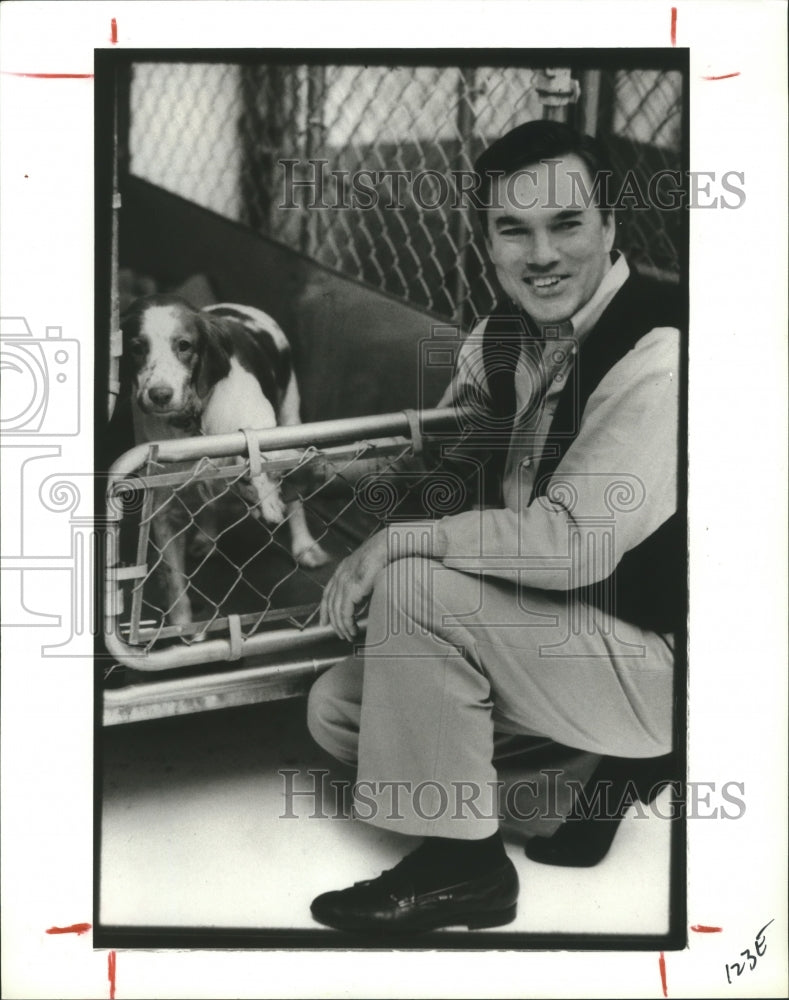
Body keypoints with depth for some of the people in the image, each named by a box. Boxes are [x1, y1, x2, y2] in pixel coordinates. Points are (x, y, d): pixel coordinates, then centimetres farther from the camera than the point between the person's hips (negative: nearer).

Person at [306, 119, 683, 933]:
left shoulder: (657, 355, -24)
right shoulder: (504, 335, 3)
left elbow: (574, 542, -30)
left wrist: (396, 543, -24)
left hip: (649, 653, -9)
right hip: (542, 621, 9)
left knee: (413, 586, -25)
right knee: (337, 709, 3)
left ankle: (460, 866, -8)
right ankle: (604, 762, 9)